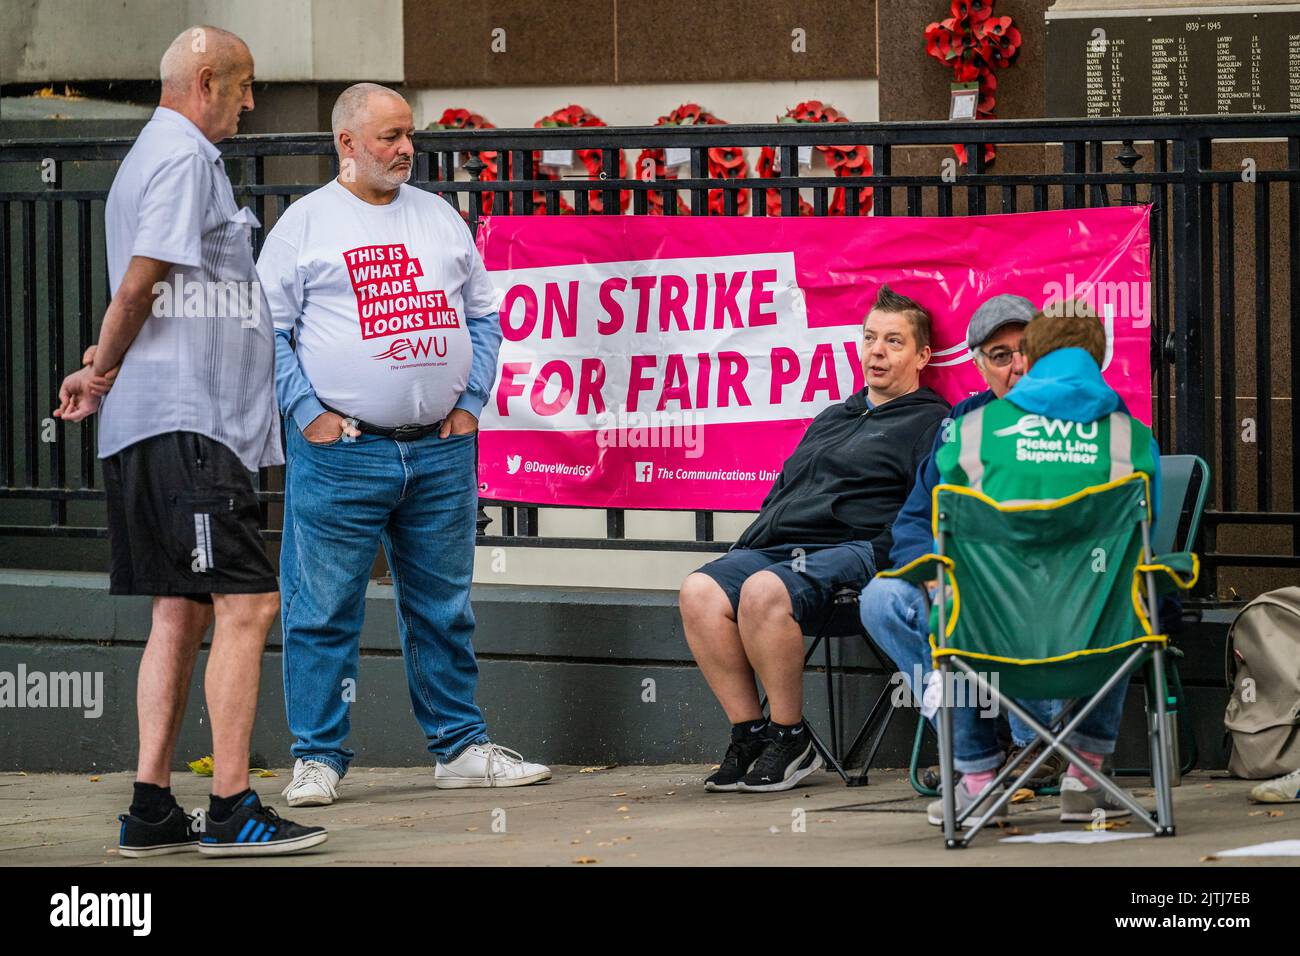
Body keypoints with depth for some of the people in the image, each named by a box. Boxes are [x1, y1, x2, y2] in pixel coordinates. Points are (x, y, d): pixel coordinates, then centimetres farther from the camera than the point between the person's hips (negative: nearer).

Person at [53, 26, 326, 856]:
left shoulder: (159, 155, 23)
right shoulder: (184, 158, -10)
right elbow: (141, 283, -16)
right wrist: (103, 371, -4)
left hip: (172, 426, 11)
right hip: (186, 423, -11)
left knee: (183, 612, 10)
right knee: (247, 602, -11)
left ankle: (152, 811, 9)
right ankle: (232, 809, -11)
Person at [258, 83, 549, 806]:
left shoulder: (440, 217, 13)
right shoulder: (306, 223, 1)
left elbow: (483, 314, 18)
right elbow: (268, 330, -1)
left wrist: (470, 401, 6)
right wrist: (309, 413, -10)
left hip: (442, 450, 4)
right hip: (341, 453, -4)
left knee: (445, 609, 10)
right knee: (325, 613, -3)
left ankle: (461, 746, 17)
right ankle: (319, 758, 3)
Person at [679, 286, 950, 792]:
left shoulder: (931, 424, 8)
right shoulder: (831, 419, 32)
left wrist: (879, 561, -18)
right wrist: (743, 550, 16)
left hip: (850, 550, -7)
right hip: (773, 548, 7)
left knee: (764, 590, -36)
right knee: (700, 590, -22)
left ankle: (791, 739, -24)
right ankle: (749, 732, -19)